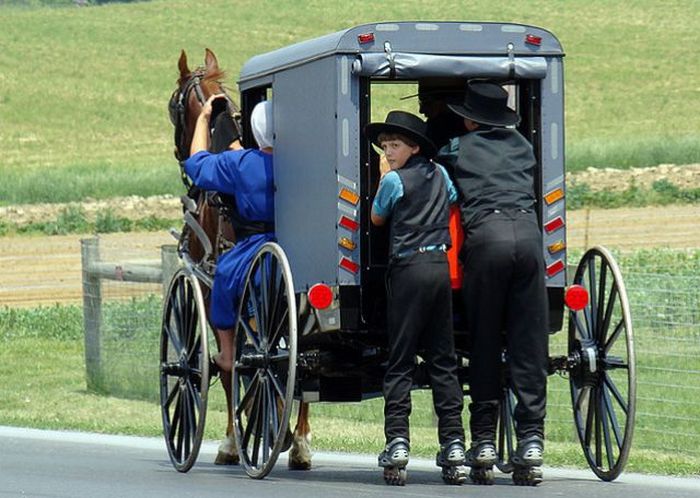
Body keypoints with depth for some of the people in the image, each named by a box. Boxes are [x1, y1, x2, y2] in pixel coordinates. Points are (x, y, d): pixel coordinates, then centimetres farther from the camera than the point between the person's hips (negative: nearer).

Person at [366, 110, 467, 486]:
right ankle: (453, 445, 2)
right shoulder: (440, 174, 12)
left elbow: (376, 219, 9)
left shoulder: (393, 180, -5)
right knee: (442, 360, 7)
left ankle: (397, 442, -12)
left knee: (400, 361, -4)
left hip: (408, 268, -5)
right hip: (440, 265, 5)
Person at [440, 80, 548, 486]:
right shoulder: (523, 146, 23)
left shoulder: (457, 149, 14)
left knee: (484, 345, 4)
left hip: (485, 236, -2)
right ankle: (531, 441, -3)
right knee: (529, 345, 2)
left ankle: (484, 441, 3)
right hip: (528, 232, 3)